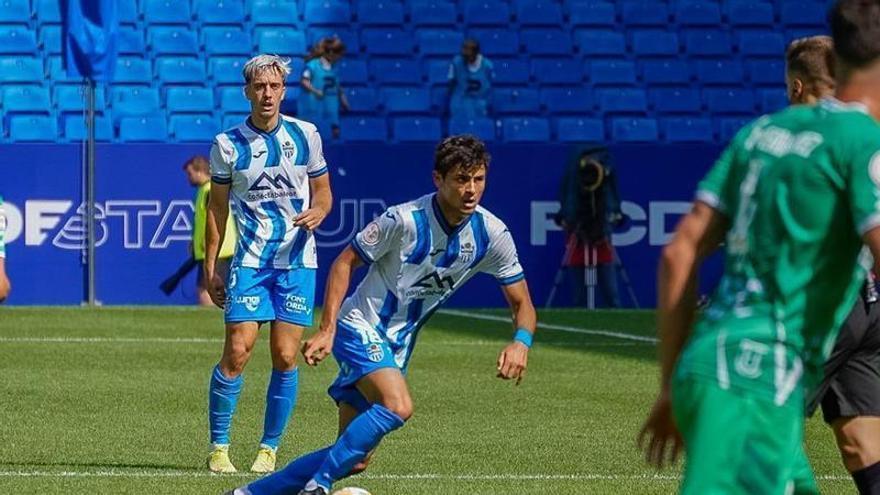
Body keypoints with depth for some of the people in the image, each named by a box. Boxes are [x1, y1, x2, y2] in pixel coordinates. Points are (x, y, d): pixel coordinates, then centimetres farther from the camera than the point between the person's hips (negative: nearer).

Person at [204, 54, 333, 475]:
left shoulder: (305, 136, 3)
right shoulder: (228, 145, -1)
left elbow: (323, 191, 13)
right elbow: (217, 207, 7)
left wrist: (317, 212, -10)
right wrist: (210, 267, 4)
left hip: (297, 261, 1)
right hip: (250, 261, -1)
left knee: (285, 357, -3)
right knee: (237, 352, -11)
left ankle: (269, 448, 9)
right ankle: (218, 447, 0)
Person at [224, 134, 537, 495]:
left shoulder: (492, 235, -8)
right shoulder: (406, 219, -21)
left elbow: (522, 305, -1)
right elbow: (345, 263, -10)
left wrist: (521, 342, -23)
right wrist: (327, 330, -18)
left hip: (399, 344, 6)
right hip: (361, 327, -6)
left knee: (354, 460, 3)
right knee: (397, 406, -33)